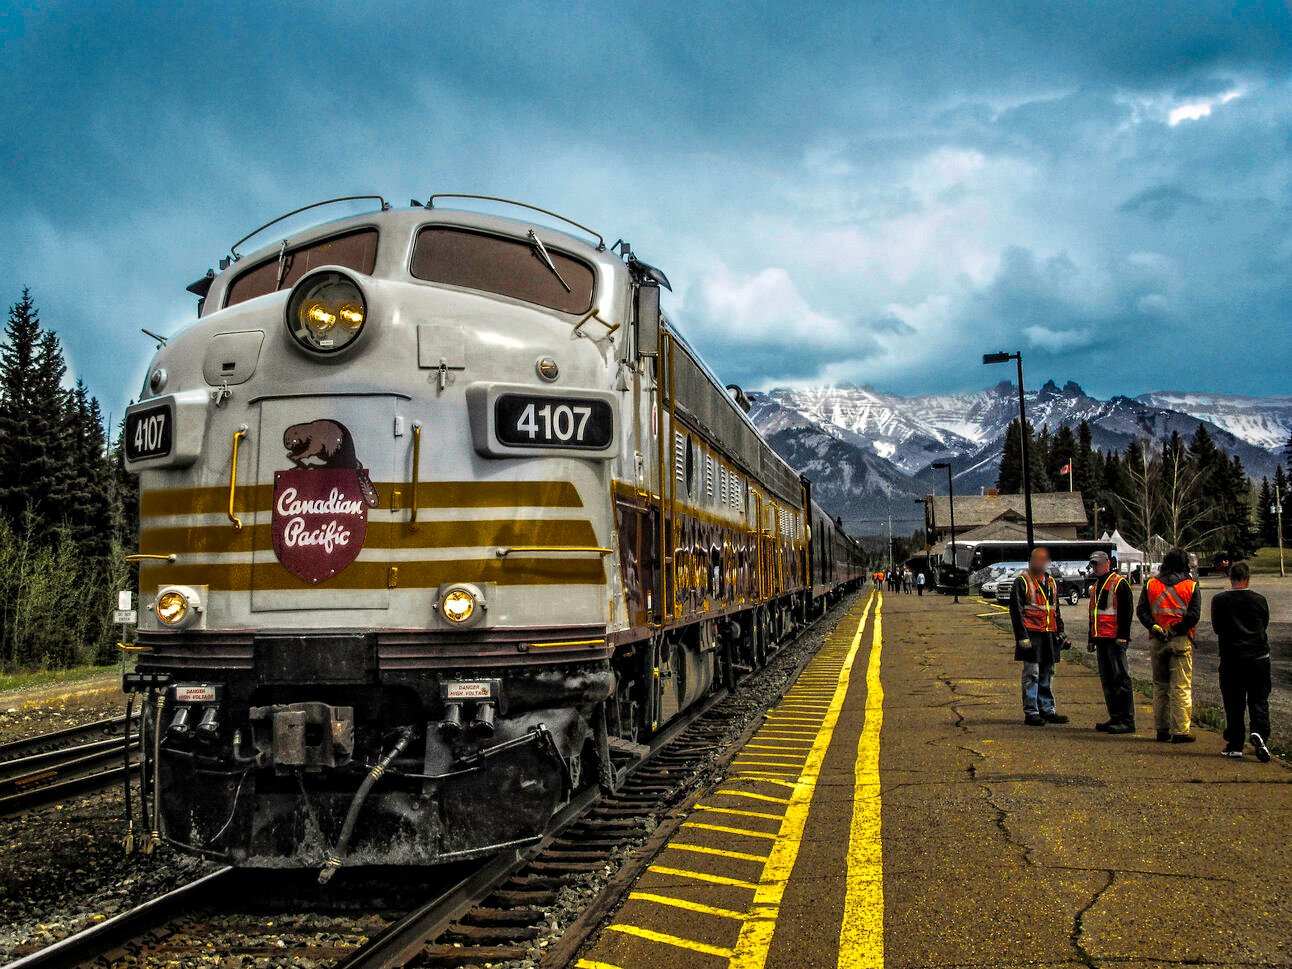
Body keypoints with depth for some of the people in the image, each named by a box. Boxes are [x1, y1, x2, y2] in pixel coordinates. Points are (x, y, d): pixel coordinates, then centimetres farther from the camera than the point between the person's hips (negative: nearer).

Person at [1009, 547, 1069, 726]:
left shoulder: (1051, 582, 16)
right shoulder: (1022, 582, -6)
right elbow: (1016, 611, -11)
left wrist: (1061, 633, 16)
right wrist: (1022, 636, -17)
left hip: (1049, 635, 7)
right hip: (1031, 635, -7)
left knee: (1047, 674, 12)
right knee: (1031, 674, -4)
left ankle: (1047, 710, 20)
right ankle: (1031, 713, 1)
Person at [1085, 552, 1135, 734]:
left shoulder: (1119, 583, -7)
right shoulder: (1096, 586, 20)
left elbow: (1127, 610, -13)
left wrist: (1122, 636, -18)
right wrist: (1092, 639, 22)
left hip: (1115, 640, -9)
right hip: (1101, 640, 9)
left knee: (1120, 679, -7)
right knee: (1107, 680, 11)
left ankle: (1127, 721, -5)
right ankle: (1115, 718, 17)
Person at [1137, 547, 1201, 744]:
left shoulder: (1150, 584, 7)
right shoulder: (1191, 586, -1)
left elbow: (1141, 611, -2)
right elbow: (1194, 615, -11)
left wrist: (1154, 628, -9)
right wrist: (1176, 630, -7)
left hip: (1157, 641, 3)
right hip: (1181, 641, -3)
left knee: (1160, 686, 13)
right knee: (1181, 687, -1)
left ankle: (1162, 729, 17)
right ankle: (1180, 731, -3)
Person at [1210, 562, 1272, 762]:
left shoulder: (1219, 600, -5)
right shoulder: (1259, 600, -3)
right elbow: (1265, 625, 10)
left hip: (1231, 657, 0)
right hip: (1258, 656, 0)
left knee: (1233, 702, 6)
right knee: (1259, 700, 6)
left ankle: (1235, 745, 9)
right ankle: (1259, 733, -17)